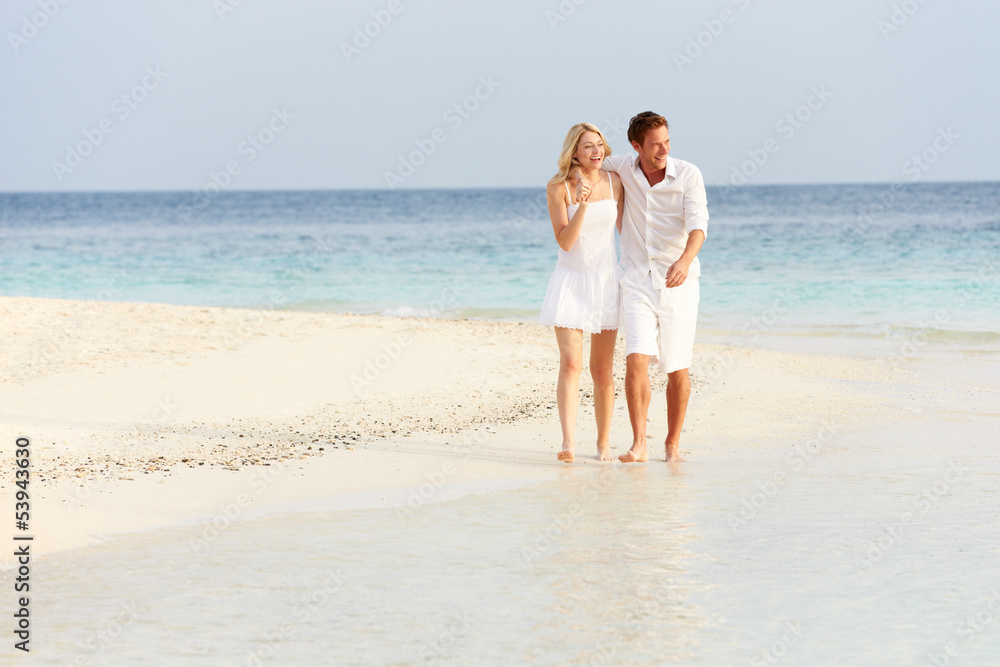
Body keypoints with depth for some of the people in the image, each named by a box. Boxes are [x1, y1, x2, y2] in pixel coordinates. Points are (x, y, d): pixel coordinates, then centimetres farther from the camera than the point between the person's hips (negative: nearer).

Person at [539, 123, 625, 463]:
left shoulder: (614, 182, 1)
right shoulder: (558, 187, -9)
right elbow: (565, 241, -14)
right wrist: (582, 205, -26)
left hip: (607, 281, 3)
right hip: (571, 281, -3)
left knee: (602, 369, 7)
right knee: (570, 363, -16)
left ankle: (604, 443, 19)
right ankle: (568, 443, -23)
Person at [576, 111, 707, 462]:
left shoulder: (688, 175, -8)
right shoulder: (624, 168, 1)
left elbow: (698, 224, -20)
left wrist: (685, 260, -40)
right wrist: (584, 178, -2)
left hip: (678, 284, -1)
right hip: (638, 283, 1)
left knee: (677, 369, 4)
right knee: (637, 359, -15)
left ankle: (673, 444, 19)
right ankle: (639, 445, -15)